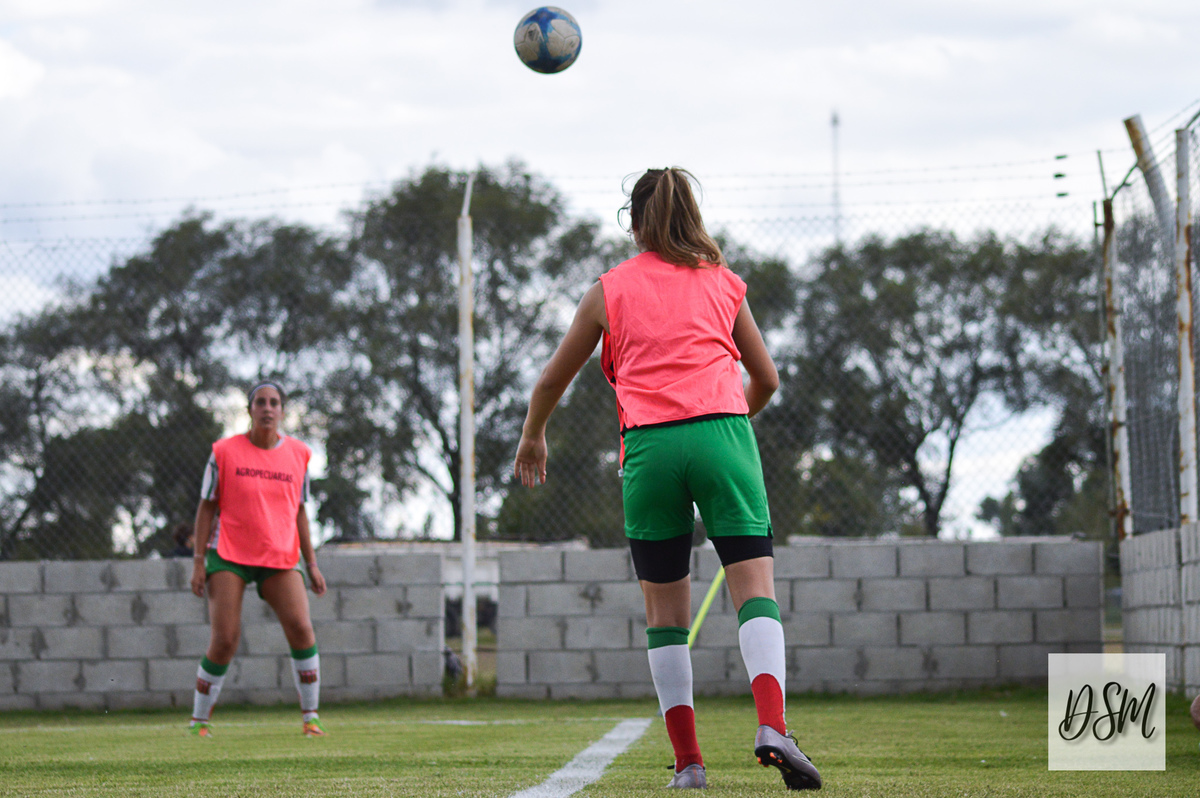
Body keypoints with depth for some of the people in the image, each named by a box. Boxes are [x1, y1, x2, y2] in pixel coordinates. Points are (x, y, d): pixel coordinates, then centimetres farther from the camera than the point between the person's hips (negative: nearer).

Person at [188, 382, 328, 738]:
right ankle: (200, 720, 6)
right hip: (229, 555, -2)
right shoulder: (225, 452, -1)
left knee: (301, 628, -15)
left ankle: (310, 716, -4)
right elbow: (207, 507, 3)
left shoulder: (298, 455, 8)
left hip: (280, 558, 3)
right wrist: (199, 561, -3)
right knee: (225, 640, -11)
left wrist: (311, 564, 10)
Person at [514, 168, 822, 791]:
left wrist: (532, 438, 42)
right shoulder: (723, 283, 19)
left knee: (665, 611, 8)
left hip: (648, 443, 0)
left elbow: (552, 380, 24)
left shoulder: (609, 290, 15)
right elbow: (765, 377, 26)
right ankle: (772, 727, -28)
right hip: (722, 435, 0)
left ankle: (687, 761, 6)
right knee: (754, 589, -6)